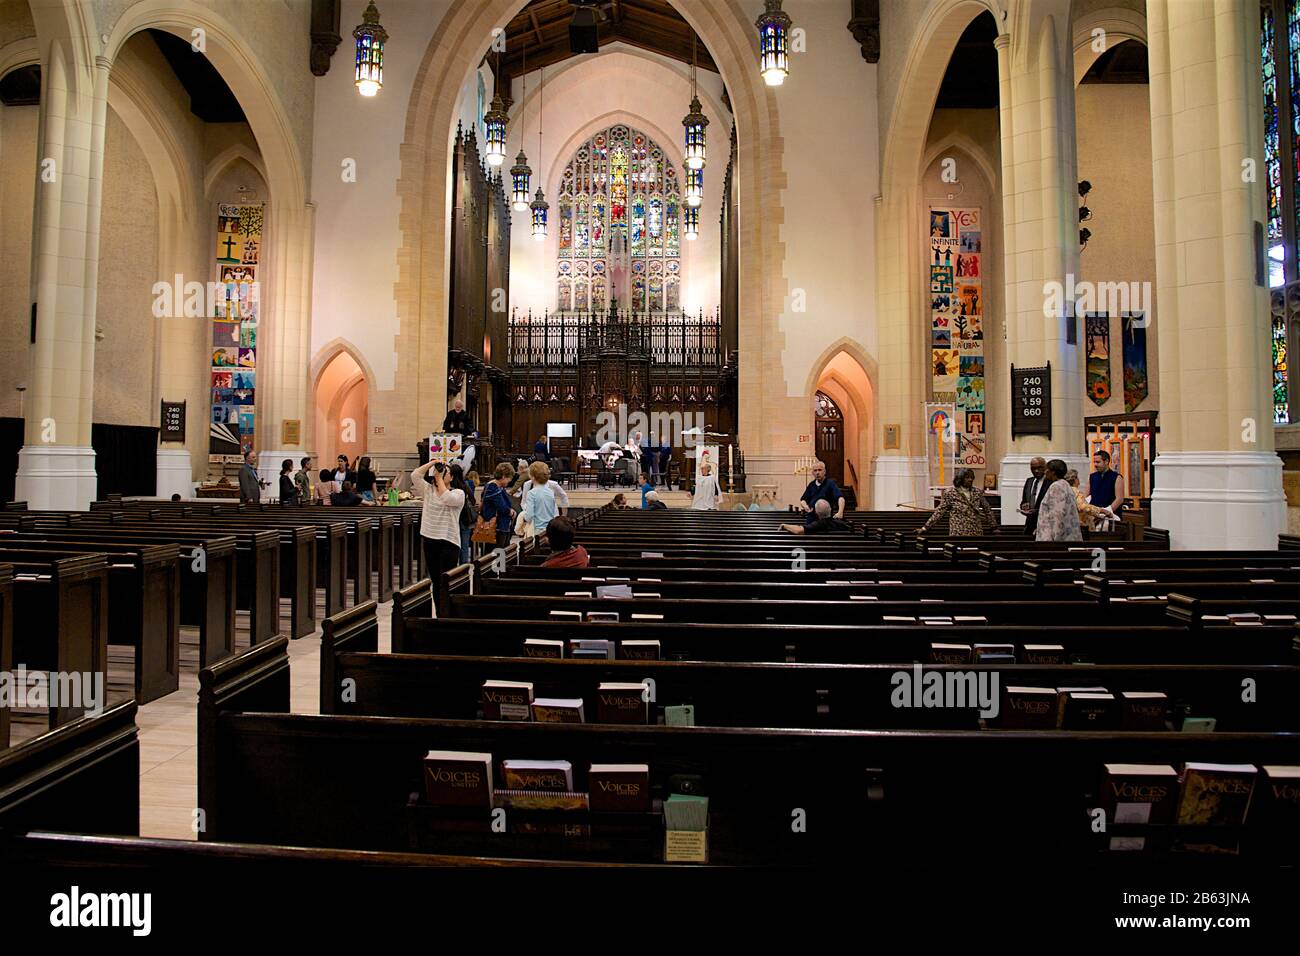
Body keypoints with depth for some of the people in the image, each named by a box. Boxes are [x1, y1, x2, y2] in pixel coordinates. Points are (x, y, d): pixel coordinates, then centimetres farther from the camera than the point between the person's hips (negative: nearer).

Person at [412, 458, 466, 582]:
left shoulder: (458, 493, -1)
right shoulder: (428, 489, 11)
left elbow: (446, 498, -21)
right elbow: (415, 475, 0)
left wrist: (440, 478, -9)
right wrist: (432, 463, -1)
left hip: (448, 541, -5)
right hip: (429, 539, 5)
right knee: (434, 578, 11)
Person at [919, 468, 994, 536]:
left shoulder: (977, 492, 8)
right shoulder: (950, 493, -2)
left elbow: (987, 510, 17)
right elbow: (940, 511, -2)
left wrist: (993, 526, 18)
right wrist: (926, 527, -7)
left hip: (976, 532, 3)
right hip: (958, 533, -3)